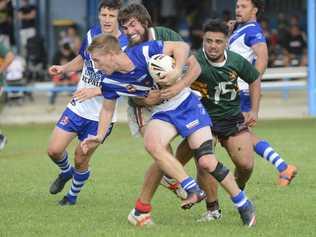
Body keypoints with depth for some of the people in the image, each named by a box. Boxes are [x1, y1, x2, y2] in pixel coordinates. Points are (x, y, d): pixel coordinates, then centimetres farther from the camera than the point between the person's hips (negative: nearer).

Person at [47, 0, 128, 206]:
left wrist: (95, 91, -31)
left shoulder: (125, 47, -19)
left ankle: (73, 196, 30)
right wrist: (63, 68, 1)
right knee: (54, 150, 0)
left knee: (81, 159, 3)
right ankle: (66, 172, 35)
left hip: (102, 114, -5)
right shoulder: (92, 34, -1)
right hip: (78, 107, 5)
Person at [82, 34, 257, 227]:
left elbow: (181, 47, -16)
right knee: (152, 144, -29)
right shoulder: (110, 82, -7)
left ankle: (244, 205, 6)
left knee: (207, 162, -12)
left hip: (186, 104, -4)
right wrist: (99, 137, 2)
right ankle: (193, 190, -18)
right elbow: (108, 109, 11)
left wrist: (177, 72, -30)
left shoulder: (144, 52, -23)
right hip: (162, 114, 4)